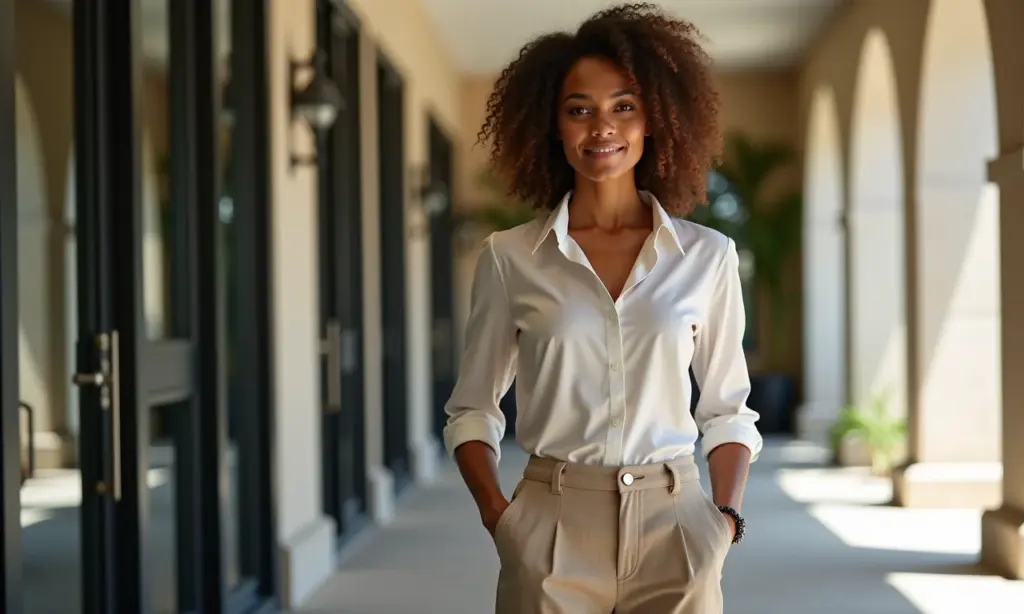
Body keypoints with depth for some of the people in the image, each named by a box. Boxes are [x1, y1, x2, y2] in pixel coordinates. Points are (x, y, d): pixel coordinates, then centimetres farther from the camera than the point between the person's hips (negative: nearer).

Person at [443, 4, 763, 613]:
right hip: (553, 534, 0)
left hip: (673, 531, 1)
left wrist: (728, 515, -4)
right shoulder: (509, 258, 2)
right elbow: (473, 407, 8)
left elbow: (728, 408, 9)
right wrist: (494, 510, -6)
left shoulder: (708, 256, 4)